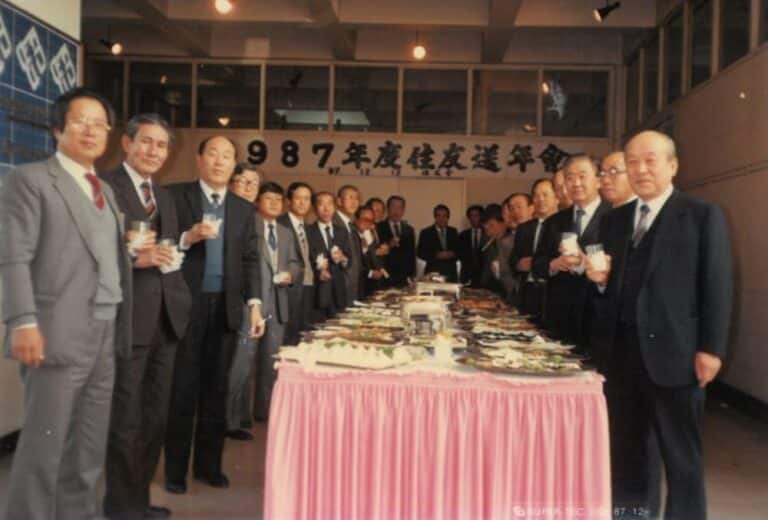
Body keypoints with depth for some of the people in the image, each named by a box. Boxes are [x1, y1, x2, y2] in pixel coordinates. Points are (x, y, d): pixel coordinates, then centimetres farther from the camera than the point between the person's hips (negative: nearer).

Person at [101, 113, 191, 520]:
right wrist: (136, 259, -25)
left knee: (155, 418, 16)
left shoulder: (164, 195, 18)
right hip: (127, 318, -8)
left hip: (166, 318, 8)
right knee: (125, 420, 2)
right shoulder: (104, 186, -6)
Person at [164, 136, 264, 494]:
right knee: (182, 389, 6)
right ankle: (175, 469, 19)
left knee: (216, 390, 9)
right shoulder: (176, 196, 1)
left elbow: (250, 260, 8)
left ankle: (208, 464, 22)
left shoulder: (244, 209, 12)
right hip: (186, 305, -3)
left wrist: (254, 304, -1)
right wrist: (188, 237, -21)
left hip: (227, 307, 3)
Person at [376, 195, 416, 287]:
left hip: (405, 279, 3)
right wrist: (388, 246, -20)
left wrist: (412, 276, 8)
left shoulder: (409, 230, 14)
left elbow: (412, 255, 15)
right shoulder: (378, 228, 1)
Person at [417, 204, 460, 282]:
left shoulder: (453, 232, 12)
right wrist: (436, 255, -15)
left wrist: (452, 254, -9)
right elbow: (420, 253, -2)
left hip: (451, 272, 3)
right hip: (433, 272, -3)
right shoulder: (425, 233, 2)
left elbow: (459, 251, 12)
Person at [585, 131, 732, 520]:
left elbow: (717, 287, -6)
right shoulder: (614, 220, 13)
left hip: (672, 352, -5)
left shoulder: (703, 215, -1)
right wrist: (600, 278, -7)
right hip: (621, 351, 5)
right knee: (624, 447, 16)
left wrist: (711, 348, -12)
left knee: (681, 454, 7)